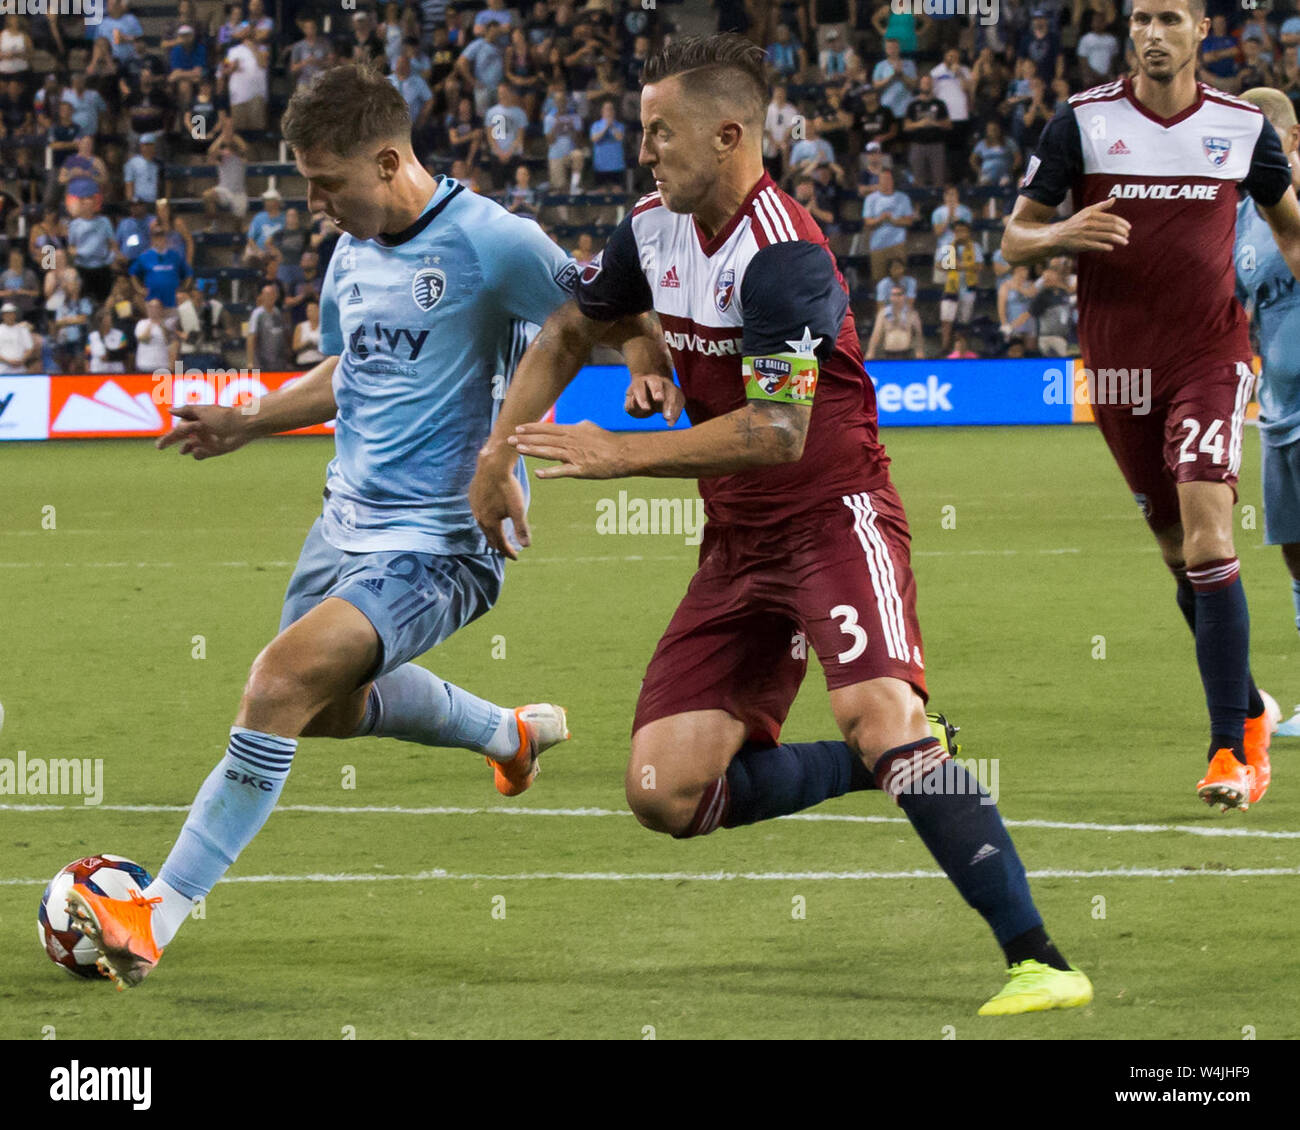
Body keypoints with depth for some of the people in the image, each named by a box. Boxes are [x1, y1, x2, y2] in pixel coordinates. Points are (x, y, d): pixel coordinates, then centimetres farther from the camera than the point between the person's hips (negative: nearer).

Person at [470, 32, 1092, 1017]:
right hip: (737, 546, 8)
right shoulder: (654, 230, 5)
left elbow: (777, 432, -26)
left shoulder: (783, 256, -20)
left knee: (880, 716, -33)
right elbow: (569, 333, 22)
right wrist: (499, 453, 12)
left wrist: (623, 453, -23)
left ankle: (1037, 959, -31)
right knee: (665, 794, -5)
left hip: (833, 519, -8)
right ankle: (888, 768, 15)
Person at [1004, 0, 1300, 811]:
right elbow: (1015, 239, 0)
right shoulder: (1083, 121, -2)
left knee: (1209, 544, -18)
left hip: (1211, 356, -2)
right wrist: (1063, 236, -21)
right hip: (1119, 366, 2)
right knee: (1182, 558, 10)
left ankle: (1230, 750, -17)